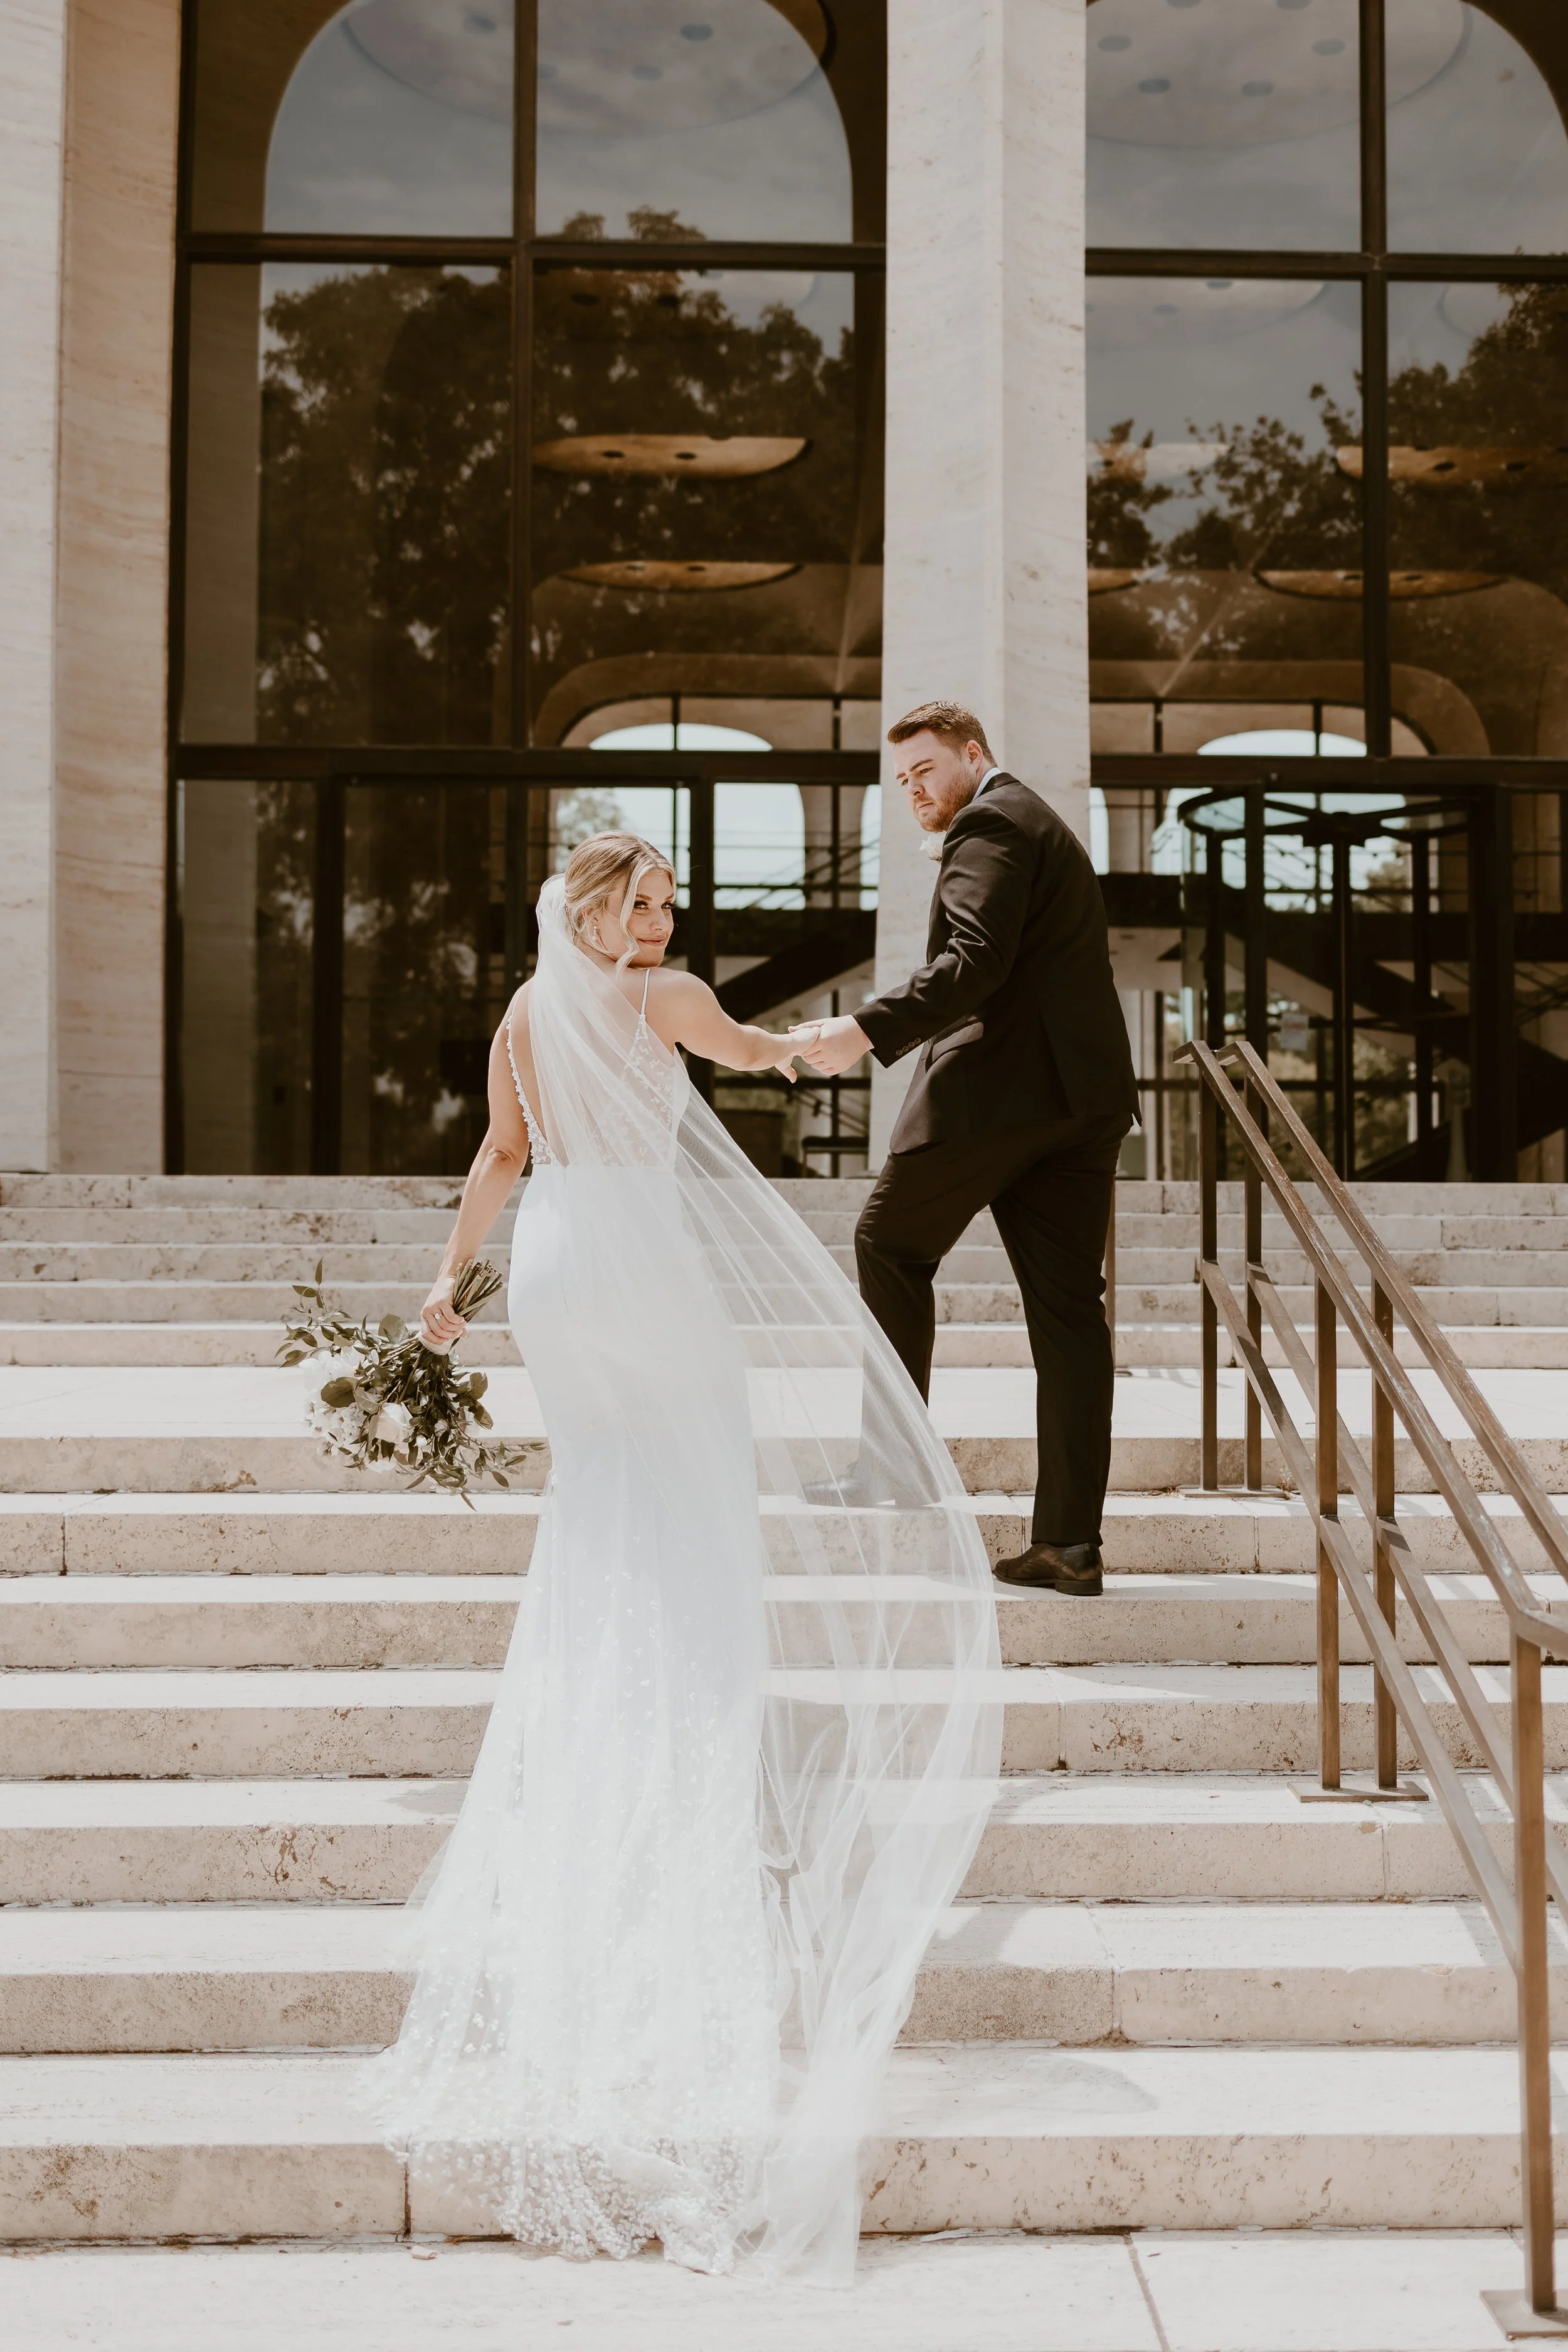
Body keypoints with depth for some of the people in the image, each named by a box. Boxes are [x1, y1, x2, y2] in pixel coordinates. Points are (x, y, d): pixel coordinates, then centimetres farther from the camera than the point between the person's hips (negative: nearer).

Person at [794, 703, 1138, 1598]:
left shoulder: (989, 824, -5)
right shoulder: (1045, 825, 27)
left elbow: (977, 961, -20)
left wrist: (869, 1030, -26)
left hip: (1001, 1085, -9)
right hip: (1085, 1094, 9)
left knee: (891, 1242, 9)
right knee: (1068, 1306, 3)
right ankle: (1070, 1541, 2)